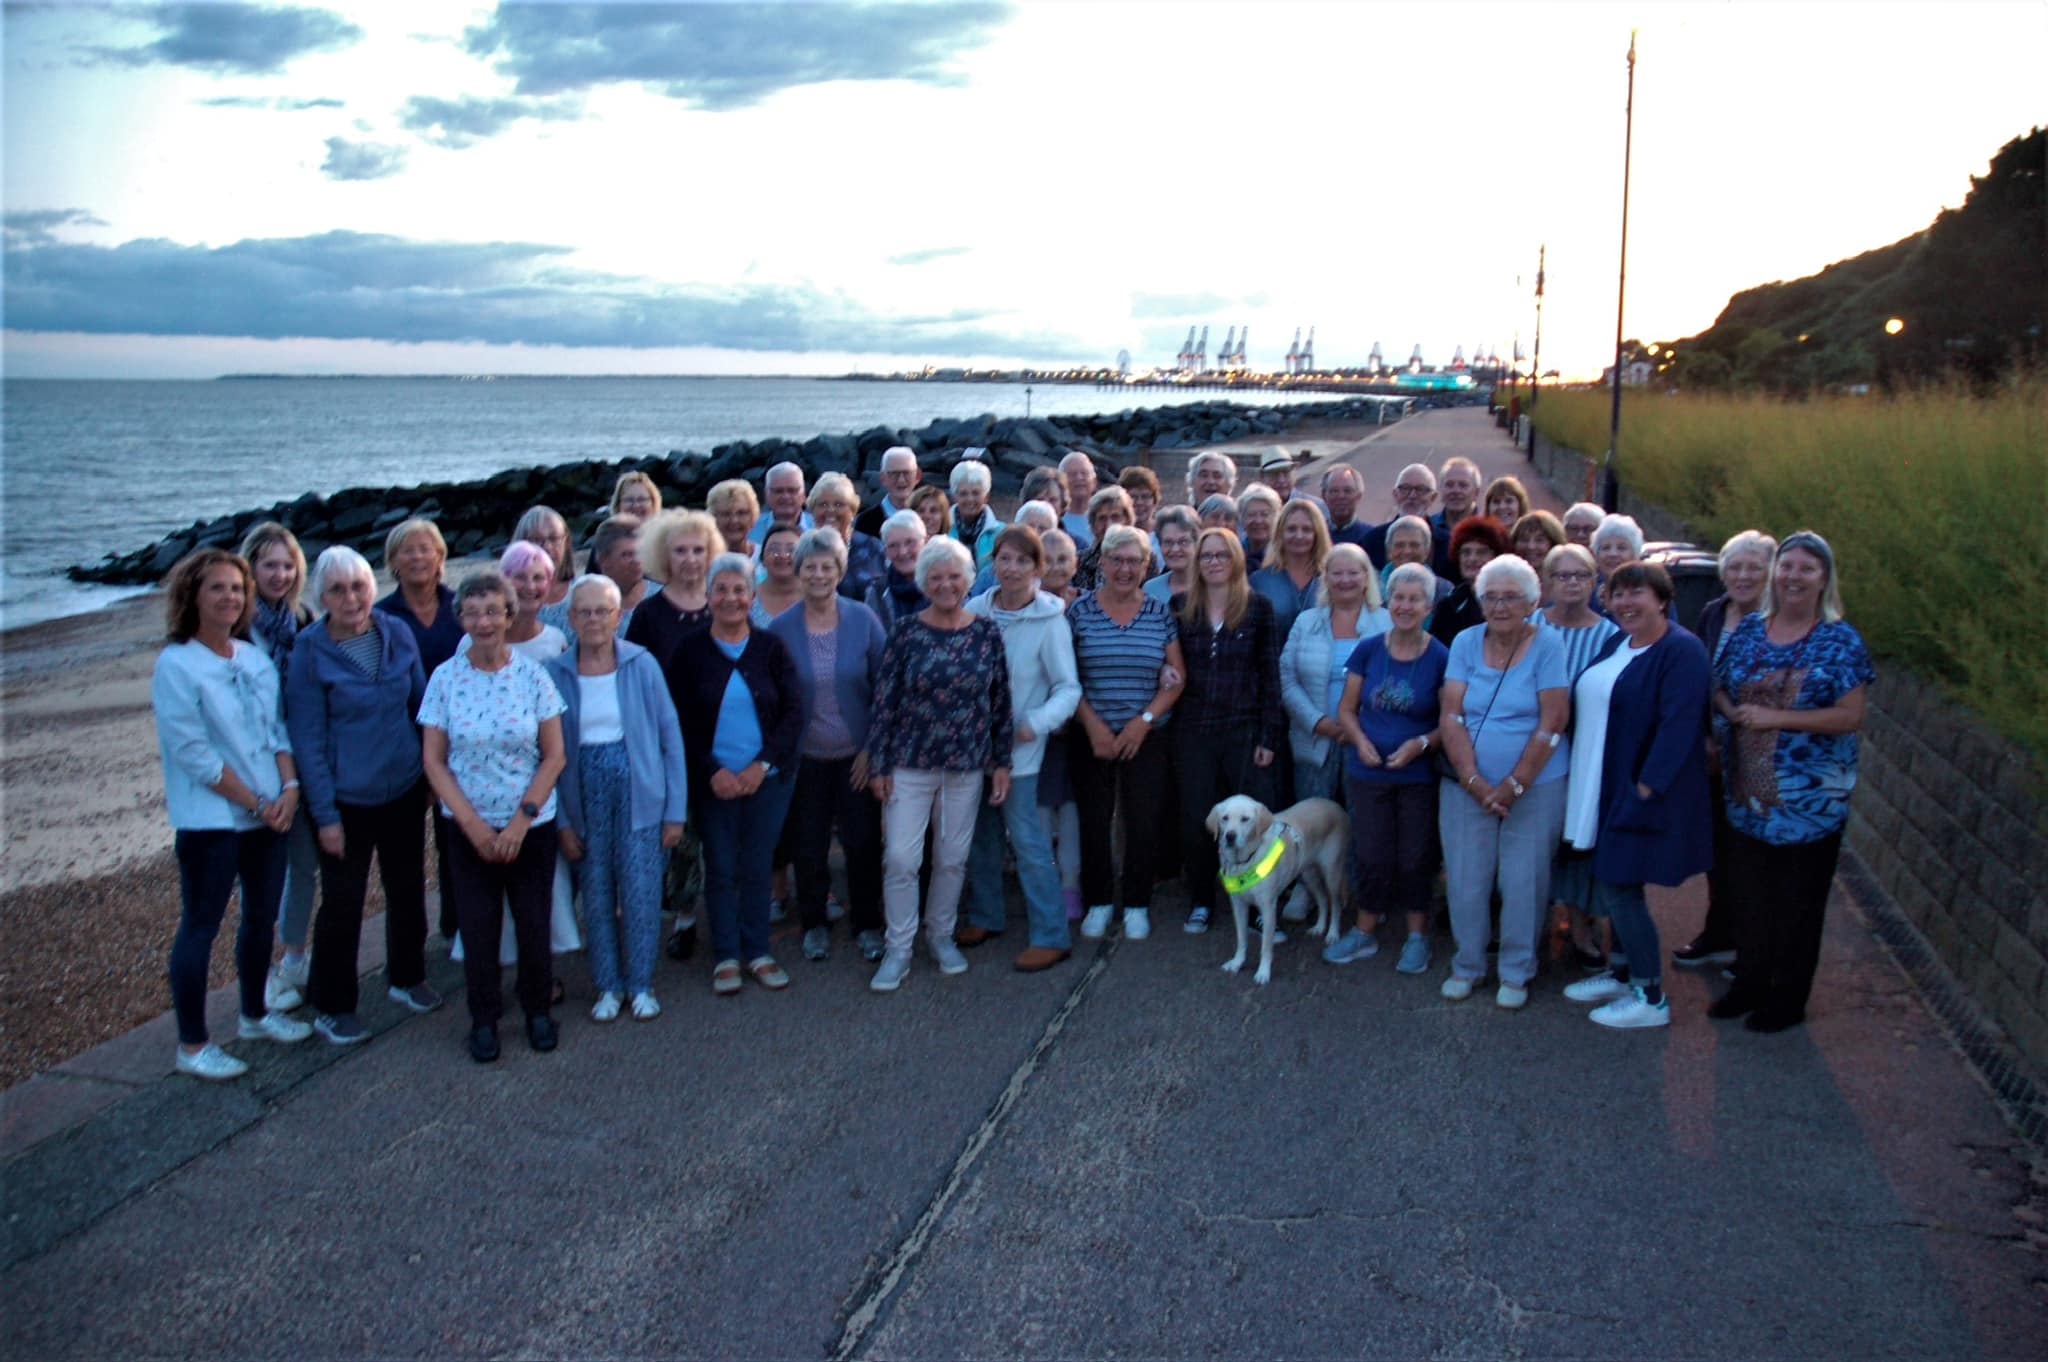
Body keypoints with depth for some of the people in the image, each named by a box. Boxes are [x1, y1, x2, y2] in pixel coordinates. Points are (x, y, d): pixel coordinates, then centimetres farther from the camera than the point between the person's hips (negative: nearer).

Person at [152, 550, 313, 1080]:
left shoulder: (256, 658, 7)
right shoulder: (175, 665, -12)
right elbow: (193, 753, -16)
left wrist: (290, 786, -8)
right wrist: (256, 803, -14)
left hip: (269, 813, 6)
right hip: (209, 819, -6)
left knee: (261, 917, 17)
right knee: (200, 927, 3)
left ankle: (255, 1014, 35)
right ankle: (191, 1045, 14)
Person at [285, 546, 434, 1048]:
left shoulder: (397, 634, -3)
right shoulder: (310, 651, -13)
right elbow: (307, 739, -12)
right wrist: (324, 814, -13)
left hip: (405, 789, 4)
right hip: (347, 799, -4)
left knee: (408, 889, 17)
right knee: (342, 903, 4)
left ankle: (407, 977, 38)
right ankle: (330, 1007, 21)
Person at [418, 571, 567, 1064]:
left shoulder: (532, 675, -6)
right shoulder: (445, 678, -4)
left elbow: (554, 756, -4)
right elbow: (433, 762, -2)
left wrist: (520, 822, -10)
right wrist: (473, 824, -10)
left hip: (531, 825, 0)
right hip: (470, 828, 0)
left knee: (534, 922, 5)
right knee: (478, 927, 6)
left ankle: (538, 1009, 28)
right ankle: (483, 1019, 26)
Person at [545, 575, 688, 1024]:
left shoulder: (642, 664, -4)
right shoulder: (556, 673, -1)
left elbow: (670, 737, -1)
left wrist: (676, 811, -3)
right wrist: (561, 820, 0)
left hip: (639, 794, -1)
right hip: (585, 797, 1)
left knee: (641, 893, 1)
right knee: (597, 896, 8)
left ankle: (641, 985, 18)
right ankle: (608, 986, 23)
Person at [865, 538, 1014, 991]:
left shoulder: (987, 633, 0)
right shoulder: (907, 632, -5)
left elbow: (1001, 702, 4)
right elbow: (884, 700, -3)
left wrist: (1001, 762, 2)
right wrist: (879, 764, -5)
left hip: (967, 766, 2)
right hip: (910, 763, -2)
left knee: (953, 858, 12)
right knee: (899, 858, -3)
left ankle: (940, 934, 32)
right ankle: (899, 949, 12)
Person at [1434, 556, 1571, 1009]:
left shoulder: (1547, 646, -6)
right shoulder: (1466, 643, 2)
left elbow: (1553, 723, -10)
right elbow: (1451, 717, -3)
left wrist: (1514, 785, -14)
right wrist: (1474, 781, -13)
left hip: (1535, 786, -2)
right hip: (1467, 785, 2)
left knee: (1524, 882, 3)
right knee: (1465, 879, 5)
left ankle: (1517, 972, 21)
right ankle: (1467, 965, 23)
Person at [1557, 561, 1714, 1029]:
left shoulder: (1682, 652, -14)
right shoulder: (1615, 645, 12)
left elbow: (1678, 724, -21)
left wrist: (1647, 785, -23)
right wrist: (1582, 780, 13)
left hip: (1641, 792, -8)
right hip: (1602, 787, 8)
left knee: (1619, 888, -5)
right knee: (1610, 883, 14)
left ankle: (1652, 998, 8)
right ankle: (1625, 974, 30)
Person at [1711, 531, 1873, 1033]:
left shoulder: (1841, 641, -7)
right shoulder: (1748, 631, 6)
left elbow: (1851, 716, -13)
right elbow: (1719, 690, 12)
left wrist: (1775, 718, -19)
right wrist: (1734, 711, -11)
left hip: (1810, 797, -4)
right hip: (1748, 793, 4)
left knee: (1799, 899, 7)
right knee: (1747, 892, 12)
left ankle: (1789, 999, 21)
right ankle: (1750, 983, 29)